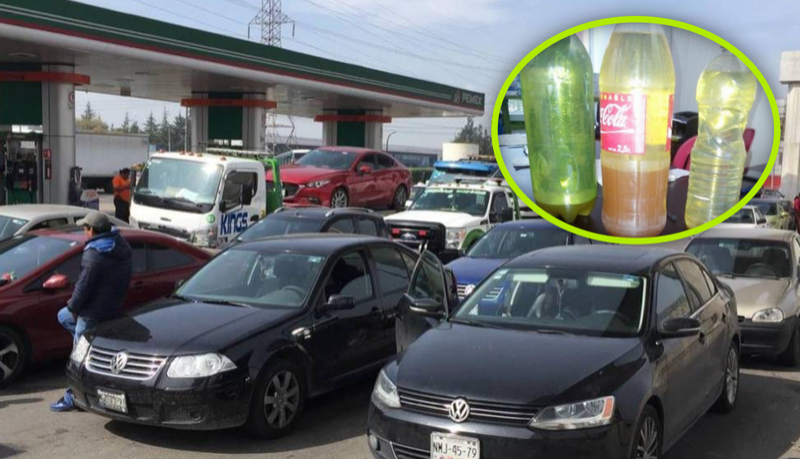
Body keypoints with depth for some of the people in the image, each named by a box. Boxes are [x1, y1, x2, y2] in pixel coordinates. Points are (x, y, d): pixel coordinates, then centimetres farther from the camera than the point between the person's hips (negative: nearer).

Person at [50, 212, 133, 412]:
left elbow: (84, 285, -23)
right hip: (114, 305, 9)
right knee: (63, 316, 26)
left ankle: (73, 398, 13)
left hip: (94, 311, -9)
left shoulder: (94, 254, -23)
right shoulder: (121, 247, 5)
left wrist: (73, 306, -4)